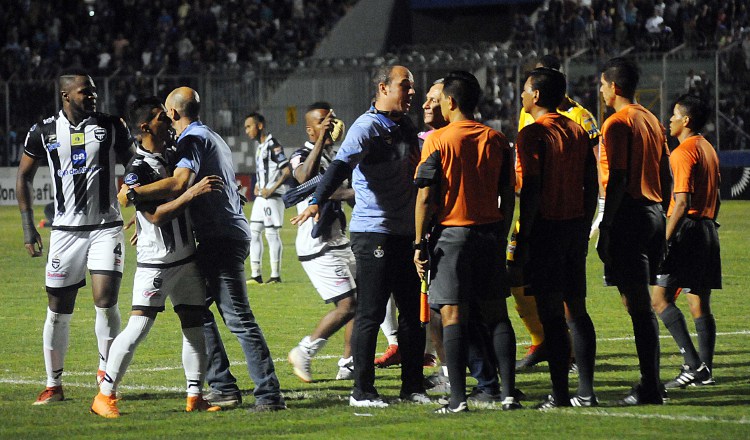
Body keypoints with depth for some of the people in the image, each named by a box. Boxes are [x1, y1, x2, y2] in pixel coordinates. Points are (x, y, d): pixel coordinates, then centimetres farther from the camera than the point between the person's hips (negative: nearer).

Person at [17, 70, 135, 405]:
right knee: (58, 311, 2)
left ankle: (106, 370, 8)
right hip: (65, 230, 1)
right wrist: (28, 227, 5)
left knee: (106, 302, -14)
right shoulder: (44, 132, 2)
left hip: (106, 227, -1)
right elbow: (24, 177, 11)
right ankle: (53, 386, 14)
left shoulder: (111, 127, 1)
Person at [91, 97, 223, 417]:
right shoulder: (137, 169, -17)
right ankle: (105, 395, -4)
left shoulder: (172, 154, 9)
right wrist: (193, 192, -31)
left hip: (186, 258, 8)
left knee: (195, 325, 7)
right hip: (155, 263, -8)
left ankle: (195, 397, 13)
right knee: (138, 327, -11)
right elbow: (156, 215, -25)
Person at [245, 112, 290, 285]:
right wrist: (258, 185, 11)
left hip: (272, 197, -10)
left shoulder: (273, 146, -13)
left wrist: (271, 189, -21)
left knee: (272, 233, -6)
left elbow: (287, 172, -18)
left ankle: (275, 275, 0)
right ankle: (255, 275, 10)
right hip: (260, 197, 10)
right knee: (253, 232, 7)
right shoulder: (259, 146, 15)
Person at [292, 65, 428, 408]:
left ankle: (412, 386, 19)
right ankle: (362, 391, -1)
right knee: (371, 313, -6)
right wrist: (317, 202, -39)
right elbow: (341, 165, -26)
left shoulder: (406, 127, 14)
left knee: (413, 312, 11)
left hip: (406, 232, 8)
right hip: (373, 233, -8)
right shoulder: (367, 128, -12)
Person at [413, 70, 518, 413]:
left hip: (451, 233, -4)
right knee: (496, 313, 9)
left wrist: (420, 243, -5)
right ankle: (508, 392, 6)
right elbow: (508, 195, 8)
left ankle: (458, 398, -7)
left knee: (453, 314, -3)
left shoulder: (438, 140, -7)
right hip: (490, 231, 4)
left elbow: (426, 195, -9)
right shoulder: (497, 140, 5)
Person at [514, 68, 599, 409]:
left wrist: (522, 241, -14)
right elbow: (591, 186, 12)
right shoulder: (578, 132, 11)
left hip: (545, 228, -7)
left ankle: (559, 394, -7)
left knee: (551, 313, -6)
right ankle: (586, 392, 9)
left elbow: (531, 190, -16)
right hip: (575, 227, 7)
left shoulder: (533, 134, -11)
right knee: (576, 310, 10)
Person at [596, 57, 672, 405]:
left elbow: (618, 180, -16)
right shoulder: (652, 121, 15)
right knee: (642, 304, 13)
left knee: (637, 305, -8)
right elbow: (666, 176, 17)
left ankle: (649, 388, -11)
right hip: (653, 213, 9)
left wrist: (606, 227, -16)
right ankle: (651, 384, 14)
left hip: (629, 215, -9)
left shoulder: (618, 124, -10)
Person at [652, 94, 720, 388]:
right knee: (700, 303, 8)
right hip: (708, 229, 9)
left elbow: (683, 202, -19)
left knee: (660, 298, -8)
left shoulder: (683, 152, -12)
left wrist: (665, 240, -20)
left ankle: (693, 363, -17)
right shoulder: (709, 149, 16)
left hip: (687, 229, -9)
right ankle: (704, 370, 6)